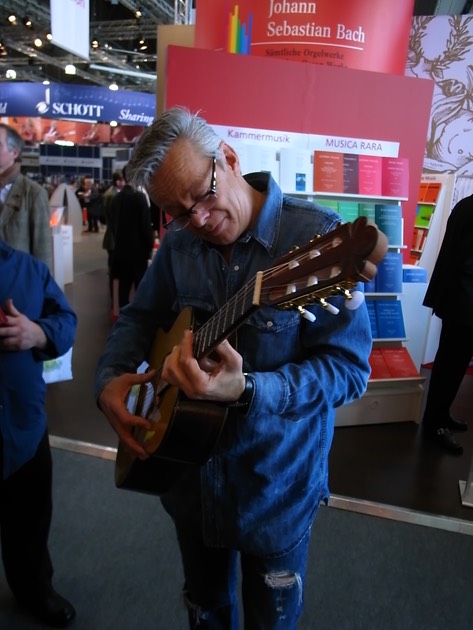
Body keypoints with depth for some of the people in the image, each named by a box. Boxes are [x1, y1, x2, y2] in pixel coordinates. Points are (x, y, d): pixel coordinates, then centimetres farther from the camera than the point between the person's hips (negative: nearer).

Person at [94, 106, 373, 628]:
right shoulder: (178, 243, -3)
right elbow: (138, 317, 9)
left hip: (276, 489, -4)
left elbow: (349, 366, -22)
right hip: (189, 477, 5)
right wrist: (110, 379, -9)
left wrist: (246, 390, -36)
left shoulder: (317, 235, -21)